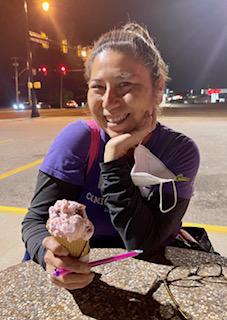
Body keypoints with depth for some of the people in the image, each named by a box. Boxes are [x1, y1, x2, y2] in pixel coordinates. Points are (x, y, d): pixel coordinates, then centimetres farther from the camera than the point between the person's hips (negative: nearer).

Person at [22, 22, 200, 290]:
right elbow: (37, 219, -14)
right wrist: (49, 253, -35)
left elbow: (144, 246, -20)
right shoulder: (78, 138, -13)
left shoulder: (181, 152, -13)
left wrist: (115, 157, -26)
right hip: (81, 272, 2)